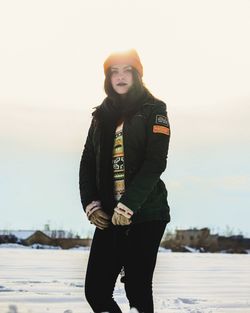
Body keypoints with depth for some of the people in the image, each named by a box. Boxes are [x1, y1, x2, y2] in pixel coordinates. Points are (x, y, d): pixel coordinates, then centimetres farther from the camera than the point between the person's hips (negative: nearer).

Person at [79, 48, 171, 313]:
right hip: (108, 216, 5)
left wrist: (127, 206, -18)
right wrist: (91, 205, -4)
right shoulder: (102, 114, 16)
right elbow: (88, 162, 11)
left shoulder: (153, 110, 1)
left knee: (138, 290, -7)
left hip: (146, 214, -4)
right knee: (96, 291, -1)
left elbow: (155, 162, -10)